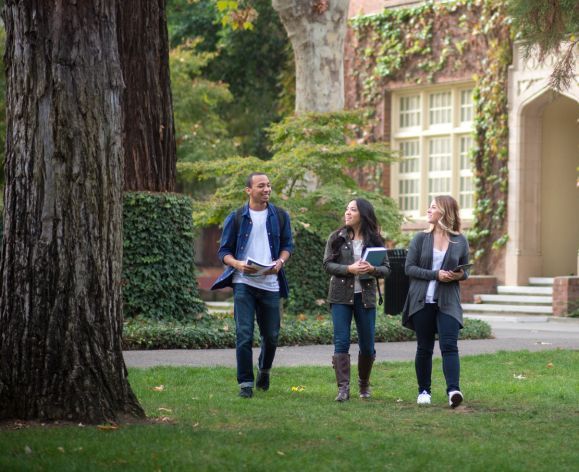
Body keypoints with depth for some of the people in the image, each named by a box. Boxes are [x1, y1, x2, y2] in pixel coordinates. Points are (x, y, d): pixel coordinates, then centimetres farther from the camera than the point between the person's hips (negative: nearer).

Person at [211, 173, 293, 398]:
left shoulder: (280, 216, 8)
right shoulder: (236, 218, 2)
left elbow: (287, 244, 15)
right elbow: (224, 251, 4)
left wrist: (280, 262, -6)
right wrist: (238, 264, -16)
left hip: (270, 283, 2)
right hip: (243, 282, -2)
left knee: (271, 335, 10)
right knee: (244, 334, -10)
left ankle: (264, 370, 38)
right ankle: (245, 383, -2)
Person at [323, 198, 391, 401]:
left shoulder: (375, 240, 4)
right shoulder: (337, 238, 3)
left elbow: (386, 268, 3)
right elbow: (327, 264, -3)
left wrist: (372, 269, -19)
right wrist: (349, 269, -18)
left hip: (365, 296, 1)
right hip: (341, 295, -1)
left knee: (367, 345, 8)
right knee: (341, 341, -9)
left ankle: (364, 384, 28)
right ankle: (343, 388, -10)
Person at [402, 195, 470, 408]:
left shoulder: (460, 241, 5)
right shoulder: (421, 238, 4)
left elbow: (465, 271, 15)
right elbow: (409, 268, -1)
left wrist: (460, 275, -10)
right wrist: (435, 275, -14)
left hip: (448, 302, -1)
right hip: (422, 301, 1)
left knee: (449, 345, -15)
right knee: (424, 348, 7)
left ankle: (453, 390, -25)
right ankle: (424, 391, 18)